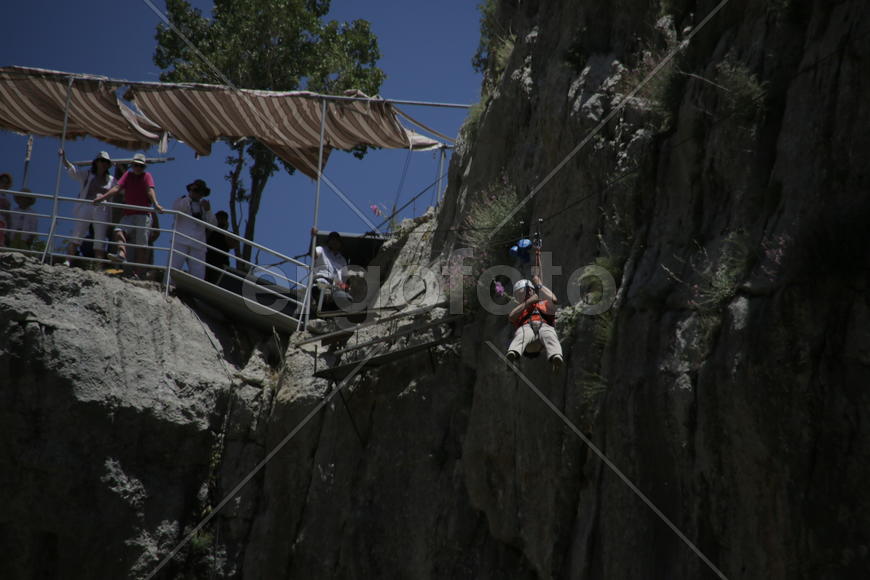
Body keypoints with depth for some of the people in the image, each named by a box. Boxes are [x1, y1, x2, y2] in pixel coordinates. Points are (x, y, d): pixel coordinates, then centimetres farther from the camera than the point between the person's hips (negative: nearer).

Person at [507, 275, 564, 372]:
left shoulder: (544, 304, 40)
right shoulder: (519, 308, 40)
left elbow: (554, 300, 15)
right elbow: (511, 317, 15)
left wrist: (539, 284, 27)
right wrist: (528, 302, 18)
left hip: (544, 326, 0)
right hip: (526, 327, 0)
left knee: (550, 335, -38)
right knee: (522, 335, -39)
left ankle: (556, 357, -70)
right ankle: (512, 354, -71)